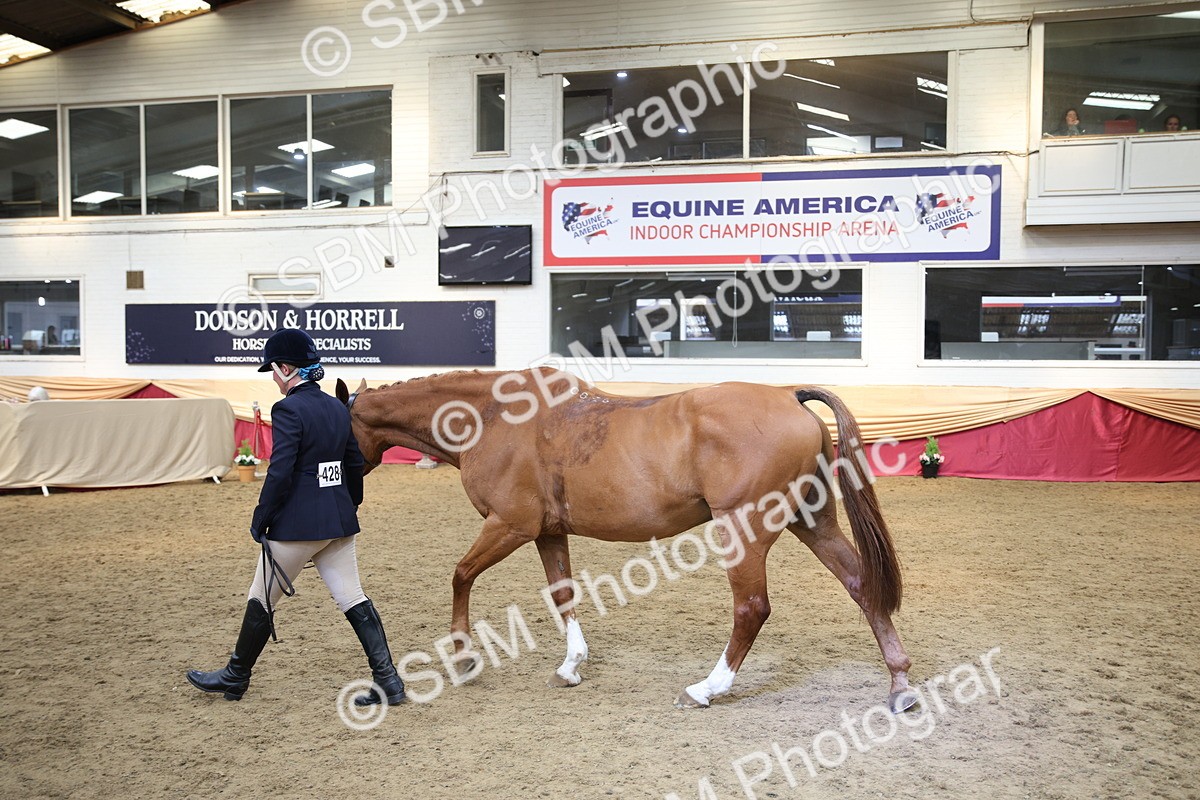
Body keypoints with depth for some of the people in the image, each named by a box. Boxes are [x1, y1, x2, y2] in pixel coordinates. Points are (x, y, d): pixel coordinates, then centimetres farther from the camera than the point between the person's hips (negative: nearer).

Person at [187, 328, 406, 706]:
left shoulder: (288, 409, -14)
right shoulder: (338, 408, 9)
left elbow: (280, 472, -19)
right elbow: (355, 463, 15)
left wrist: (260, 518, -10)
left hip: (297, 522, -7)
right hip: (339, 521, 7)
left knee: (262, 600, 11)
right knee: (353, 600, 7)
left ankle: (235, 677, 28)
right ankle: (388, 681, 4)